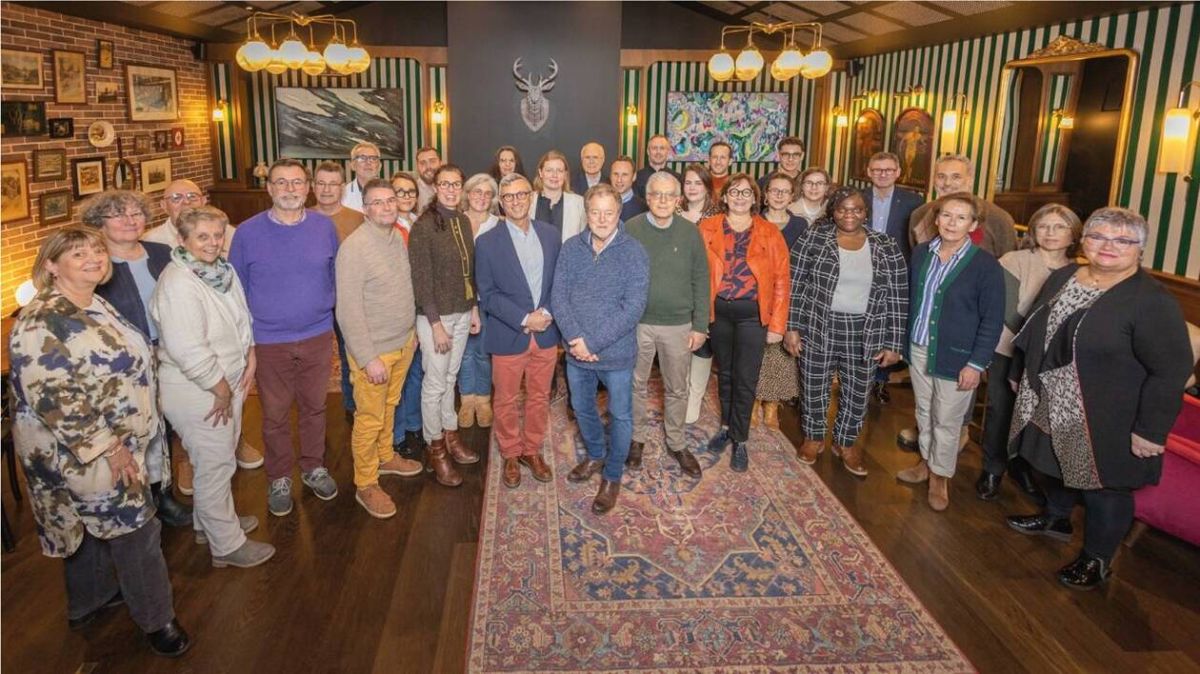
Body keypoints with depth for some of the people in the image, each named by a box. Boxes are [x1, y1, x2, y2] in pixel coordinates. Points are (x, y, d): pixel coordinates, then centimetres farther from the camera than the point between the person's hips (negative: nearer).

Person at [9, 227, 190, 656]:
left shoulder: (97, 306, 5)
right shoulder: (41, 323, -24)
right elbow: (53, 401, -27)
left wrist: (120, 441, 18)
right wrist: (107, 448, -23)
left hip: (113, 443, 9)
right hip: (78, 453, -9)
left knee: (92, 525, 23)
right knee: (135, 529, 0)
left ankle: (89, 602, 43)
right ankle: (156, 620, 17)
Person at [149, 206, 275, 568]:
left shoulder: (224, 271, 3)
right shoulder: (177, 283, -24)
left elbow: (243, 319, 15)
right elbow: (189, 351, -28)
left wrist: (250, 360, 4)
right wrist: (221, 390, -19)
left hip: (229, 384, 9)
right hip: (196, 392, -9)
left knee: (220, 458, 23)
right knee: (215, 465, 3)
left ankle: (210, 522, 43)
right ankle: (227, 545, 19)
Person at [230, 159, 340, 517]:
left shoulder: (325, 226, -3)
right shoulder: (248, 232, -8)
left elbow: (336, 275, 10)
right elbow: (236, 289, 0)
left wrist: (328, 306, 9)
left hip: (318, 336, 2)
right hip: (269, 341, -1)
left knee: (314, 407, 16)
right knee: (275, 414, 12)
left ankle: (314, 467, 37)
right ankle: (279, 478, 30)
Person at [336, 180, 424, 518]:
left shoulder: (398, 238, 4)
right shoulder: (354, 247, -20)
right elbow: (349, 310, -20)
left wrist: (411, 330, 16)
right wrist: (368, 358, -20)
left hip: (403, 343, 7)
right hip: (373, 350, -7)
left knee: (389, 406, 23)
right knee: (370, 418, 4)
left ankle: (385, 457, 43)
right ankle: (366, 484, 19)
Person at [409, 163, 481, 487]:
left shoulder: (463, 222, 5)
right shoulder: (423, 227, -14)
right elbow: (421, 280, -15)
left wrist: (474, 308, 10)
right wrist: (436, 324, -16)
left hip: (463, 313, 6)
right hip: (436, 316, -6)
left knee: (450, 378, 17)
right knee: (435, 384, 4)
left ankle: (450, 434, 31)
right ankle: (435, 449, 17)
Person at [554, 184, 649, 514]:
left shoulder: (633, 253, -14)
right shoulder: (571, 248, -3)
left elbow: (633, 308, -19)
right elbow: (558, 296, -5)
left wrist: (592, 342, -21)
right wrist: (575, 339, -18)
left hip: (616, 353, -4)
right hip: (576, 350, 4)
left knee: (619, 415, 11)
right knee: (582, 408, 22)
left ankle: (613, 475, 32)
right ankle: (595, 456, 48)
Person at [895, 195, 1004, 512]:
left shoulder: (986, 265, -13)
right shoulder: (921, 253, 0)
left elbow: (992, 320, -11)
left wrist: (976, 364, -13)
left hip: (955, 357, -4)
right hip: (918, 350, 4)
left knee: (946, 422, 9)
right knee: (924, 413, 19)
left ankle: (940, 477, 28)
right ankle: (926, 462, 40)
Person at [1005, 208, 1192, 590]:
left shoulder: (1153, 302, -19)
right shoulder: (1063, 277, 3)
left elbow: (1172, 371, -19)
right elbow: (1032, 332, 14)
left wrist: (1151, 430, -19)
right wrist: (1019, 374, 18)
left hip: (1104, 425, -6)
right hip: (1050, 411, 7)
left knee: (1104, 489, 10)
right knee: (1054, 468, 24)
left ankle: (1097, 559, 30)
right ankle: (1056, 519, 50)